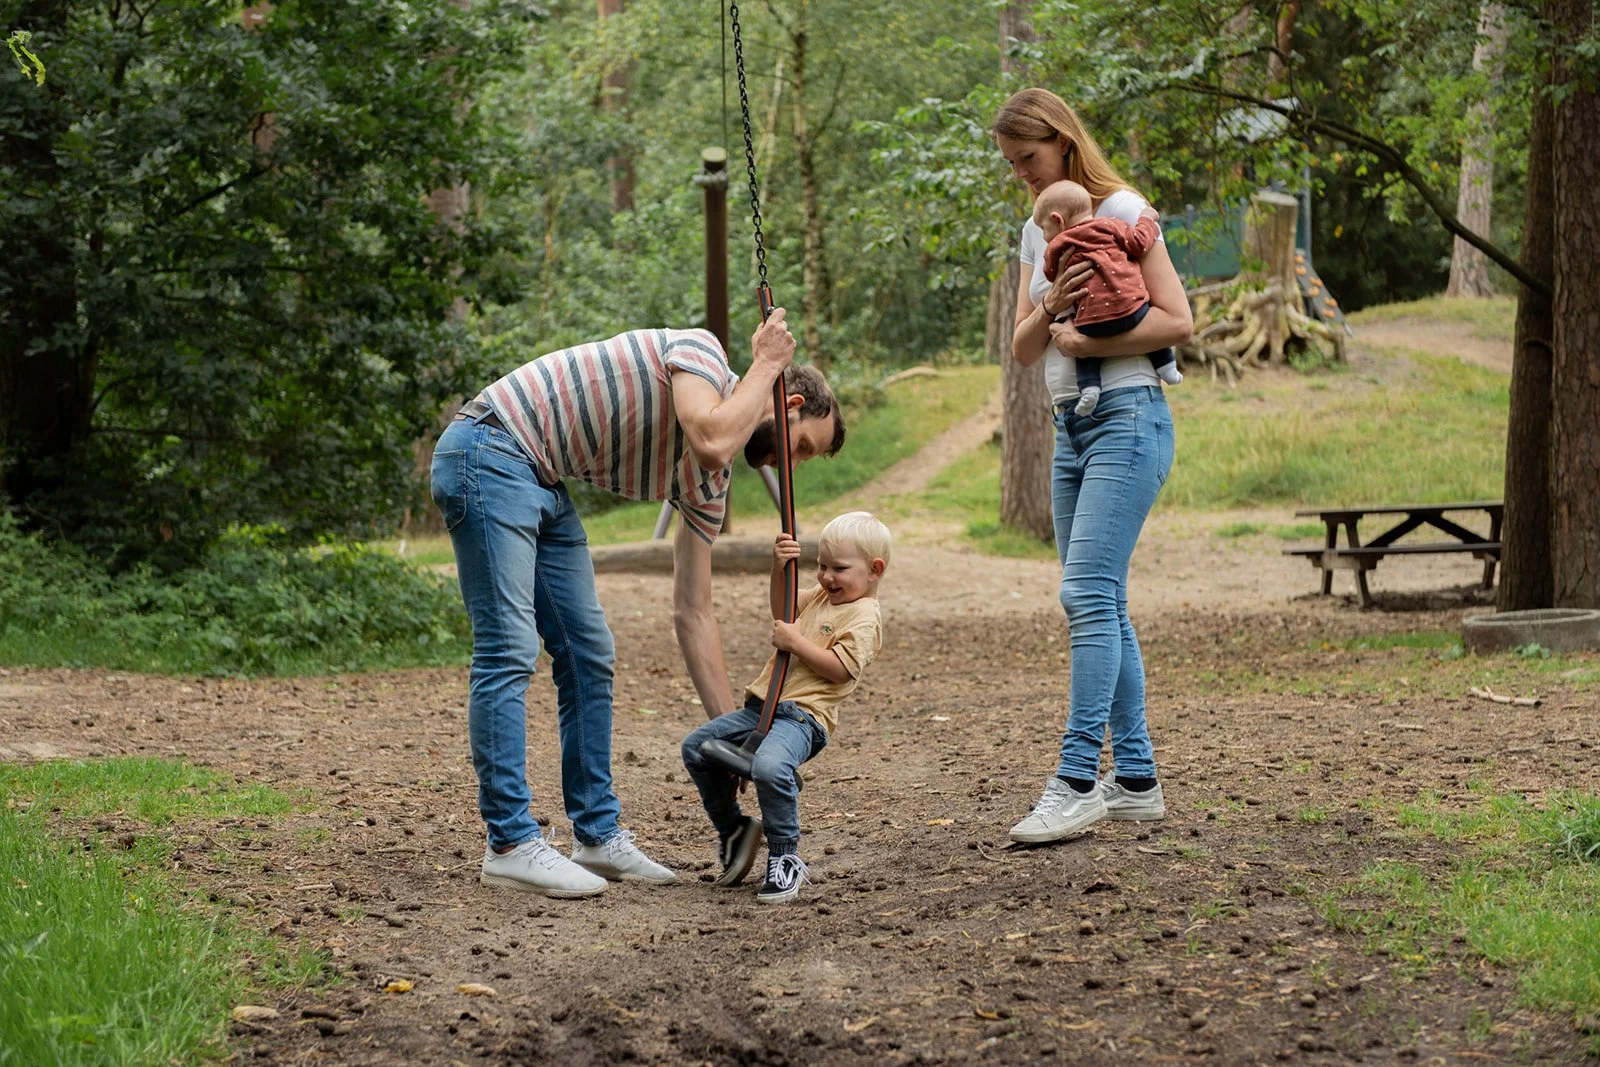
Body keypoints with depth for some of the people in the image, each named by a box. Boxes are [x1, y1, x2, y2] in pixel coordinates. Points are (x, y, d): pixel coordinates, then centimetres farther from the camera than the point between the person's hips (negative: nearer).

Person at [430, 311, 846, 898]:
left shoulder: (708, 482, 11)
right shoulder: (700, 351, -10)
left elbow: (692, 614, 11)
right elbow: (712, 441, -32)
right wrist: (766, 365, -13)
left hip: (544, 485, 10)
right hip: (488, 453, -10)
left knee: (589, 651, 8)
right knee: (509, 650, -12)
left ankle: (598, 834, 15)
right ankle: (509, 844, -9)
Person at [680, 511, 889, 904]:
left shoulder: (864, 616, -9)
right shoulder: (819, 597, 19)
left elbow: (839, 668, -18)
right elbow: (782, 613, 29)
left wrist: (796, 642, -16)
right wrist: (780, 571, 12)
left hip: (803, 715, -10)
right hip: (763, 706, 10)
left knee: (769, 766, -37)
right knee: (697, 747, 8)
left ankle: (785, 859, -21)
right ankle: (732, 829, 23)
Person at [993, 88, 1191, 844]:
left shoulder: (1119, 211, -4)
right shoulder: (1038, 230, 17)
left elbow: (1177, 321, -11)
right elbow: (1024, 350, 11)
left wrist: (1086, 343, -14)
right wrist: (1048, 310, -9)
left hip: (1126, 419, -8)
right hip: (1070, 427, 8)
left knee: (1088, 594, -16)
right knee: (1101, 605, 7)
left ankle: (1076, 781, -19)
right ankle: (1135, 780, 12)